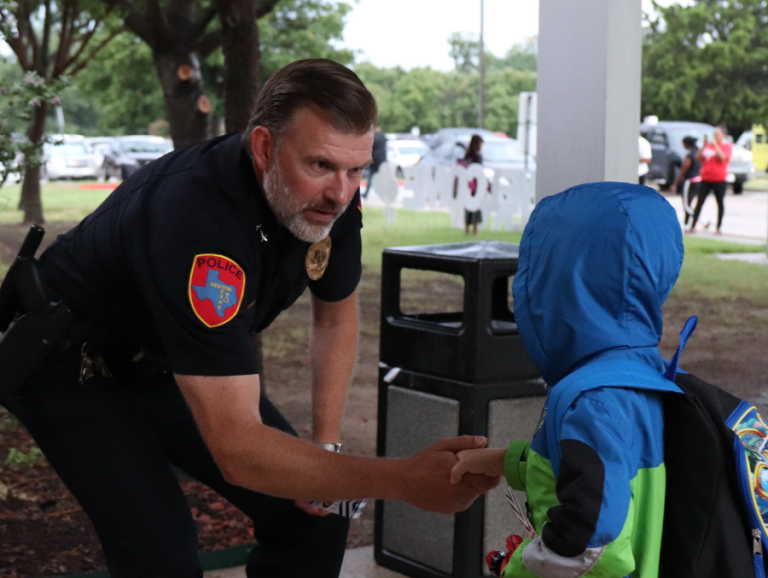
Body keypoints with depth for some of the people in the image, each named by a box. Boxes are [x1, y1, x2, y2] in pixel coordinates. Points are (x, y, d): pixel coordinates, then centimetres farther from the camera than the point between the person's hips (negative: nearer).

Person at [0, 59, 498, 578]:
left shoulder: (329, 193, -18)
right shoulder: (196, 219, -40)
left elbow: (337, 316, 4)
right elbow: (236, 448, -44)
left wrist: (325, 446, -5)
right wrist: (403, 481, -50)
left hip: (169, 363, 7)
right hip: (71, 365, -7)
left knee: (314, 516, -1)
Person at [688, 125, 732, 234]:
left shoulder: (727, 145, -1)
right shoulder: (708, 145, 11)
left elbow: (722, 157, -18)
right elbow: (699, 157, 5)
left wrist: (715, 144, -15)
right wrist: (704, 144, -4)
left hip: (719, 179, -4)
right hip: (706, 179, 4)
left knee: (720, 203, 4)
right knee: (699, 202, -2)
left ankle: (718, 228, 11)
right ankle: (692, 226, -1)